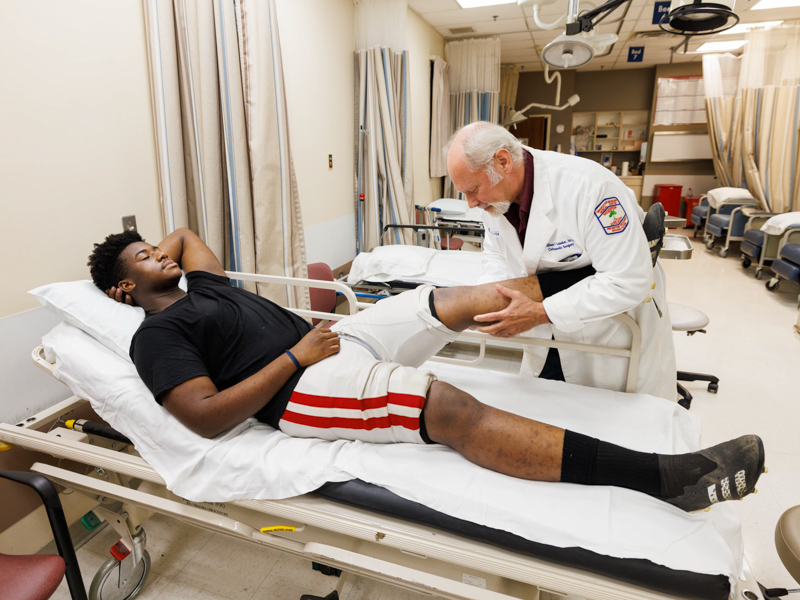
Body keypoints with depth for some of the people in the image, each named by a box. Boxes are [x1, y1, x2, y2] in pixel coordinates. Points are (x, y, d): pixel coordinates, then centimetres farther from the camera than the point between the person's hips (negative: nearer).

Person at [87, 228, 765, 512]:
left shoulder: (204, 284, 25)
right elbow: (207, 417, -15)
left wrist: (151, 250, 29)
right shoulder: (158, 335, 1)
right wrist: (296, 355, -14)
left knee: (466, 299, -5)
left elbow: (186, 231, 46)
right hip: (301, 387, -9)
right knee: (452, 408, -29)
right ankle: (663, 475, -29)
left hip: (332, 337, 9)